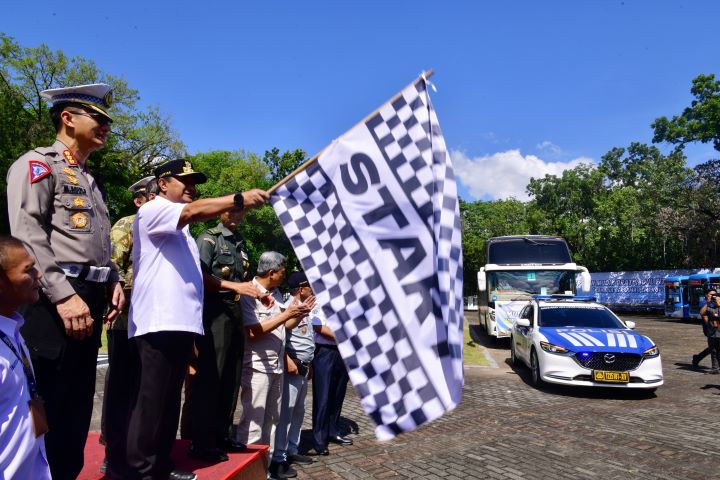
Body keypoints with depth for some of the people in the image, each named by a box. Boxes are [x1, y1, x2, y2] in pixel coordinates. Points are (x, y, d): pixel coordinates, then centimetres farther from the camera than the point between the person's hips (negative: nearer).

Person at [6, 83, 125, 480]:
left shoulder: (88, 180, 23)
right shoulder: (36, 163, -3)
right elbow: (26, 234, -16)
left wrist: (113, 281, 8)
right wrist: (64, 295, -22)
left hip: (89, 298, 9)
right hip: (53, 301, -8)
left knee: (78, 400, 13)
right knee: (48, 404, -2)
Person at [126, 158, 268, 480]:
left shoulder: (180, 229, 26)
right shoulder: (153, 211, -2)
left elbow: (192, 275, 28)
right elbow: (193, 212, -22)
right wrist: (239, 200, -29)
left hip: (181, 321, 9)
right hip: (158, 323, -9)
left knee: (170, 400, 13)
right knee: (152, 401, -7)